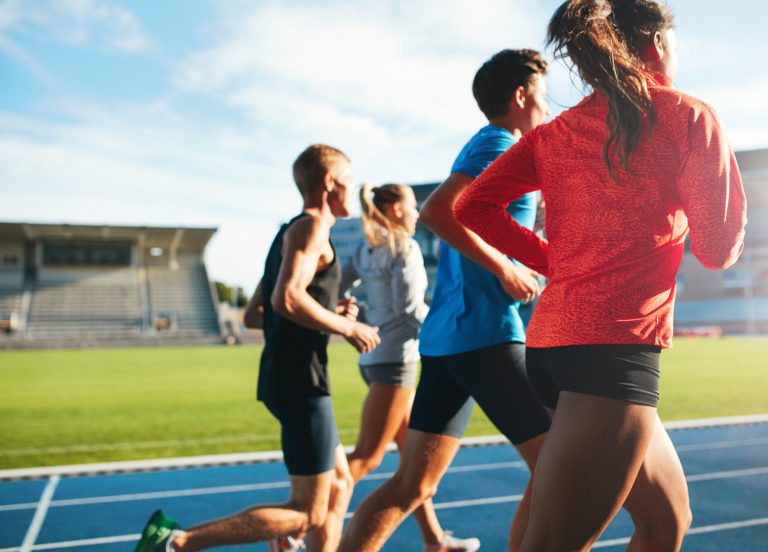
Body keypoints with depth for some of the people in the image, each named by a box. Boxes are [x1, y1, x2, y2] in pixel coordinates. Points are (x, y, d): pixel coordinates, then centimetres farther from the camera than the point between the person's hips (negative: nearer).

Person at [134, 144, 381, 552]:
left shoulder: (291, 232, 19)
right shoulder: (312, 226, -10)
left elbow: (255, 313, 21)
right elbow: (287, 298, -26)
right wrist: (347, 327, -13)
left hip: (287, 380, 10)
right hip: (300, 381, -10)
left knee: (340, 484, 18)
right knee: (307, 515, -5)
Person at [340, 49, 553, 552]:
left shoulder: (482, 146, 22)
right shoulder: (501, 146, -7)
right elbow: (437, 211, -23)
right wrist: (506, 270, -17)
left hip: (445, 335, 10)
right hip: (485, 333, -10)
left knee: (412, 485, 9)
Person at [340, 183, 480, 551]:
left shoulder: (366, 251, 12)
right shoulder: (405, 247, -10)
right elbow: (410, 307, -16)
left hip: (374, 357, 9)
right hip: (395, 359, -9)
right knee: (366, 458, -8)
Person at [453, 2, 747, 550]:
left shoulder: (553, 134, 14)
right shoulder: (689, 116, 0)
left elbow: (473, 207, 6)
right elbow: (718, 248, 2)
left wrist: (556, 260, 12)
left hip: (552, 341, 8)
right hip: (616, 345, -8)